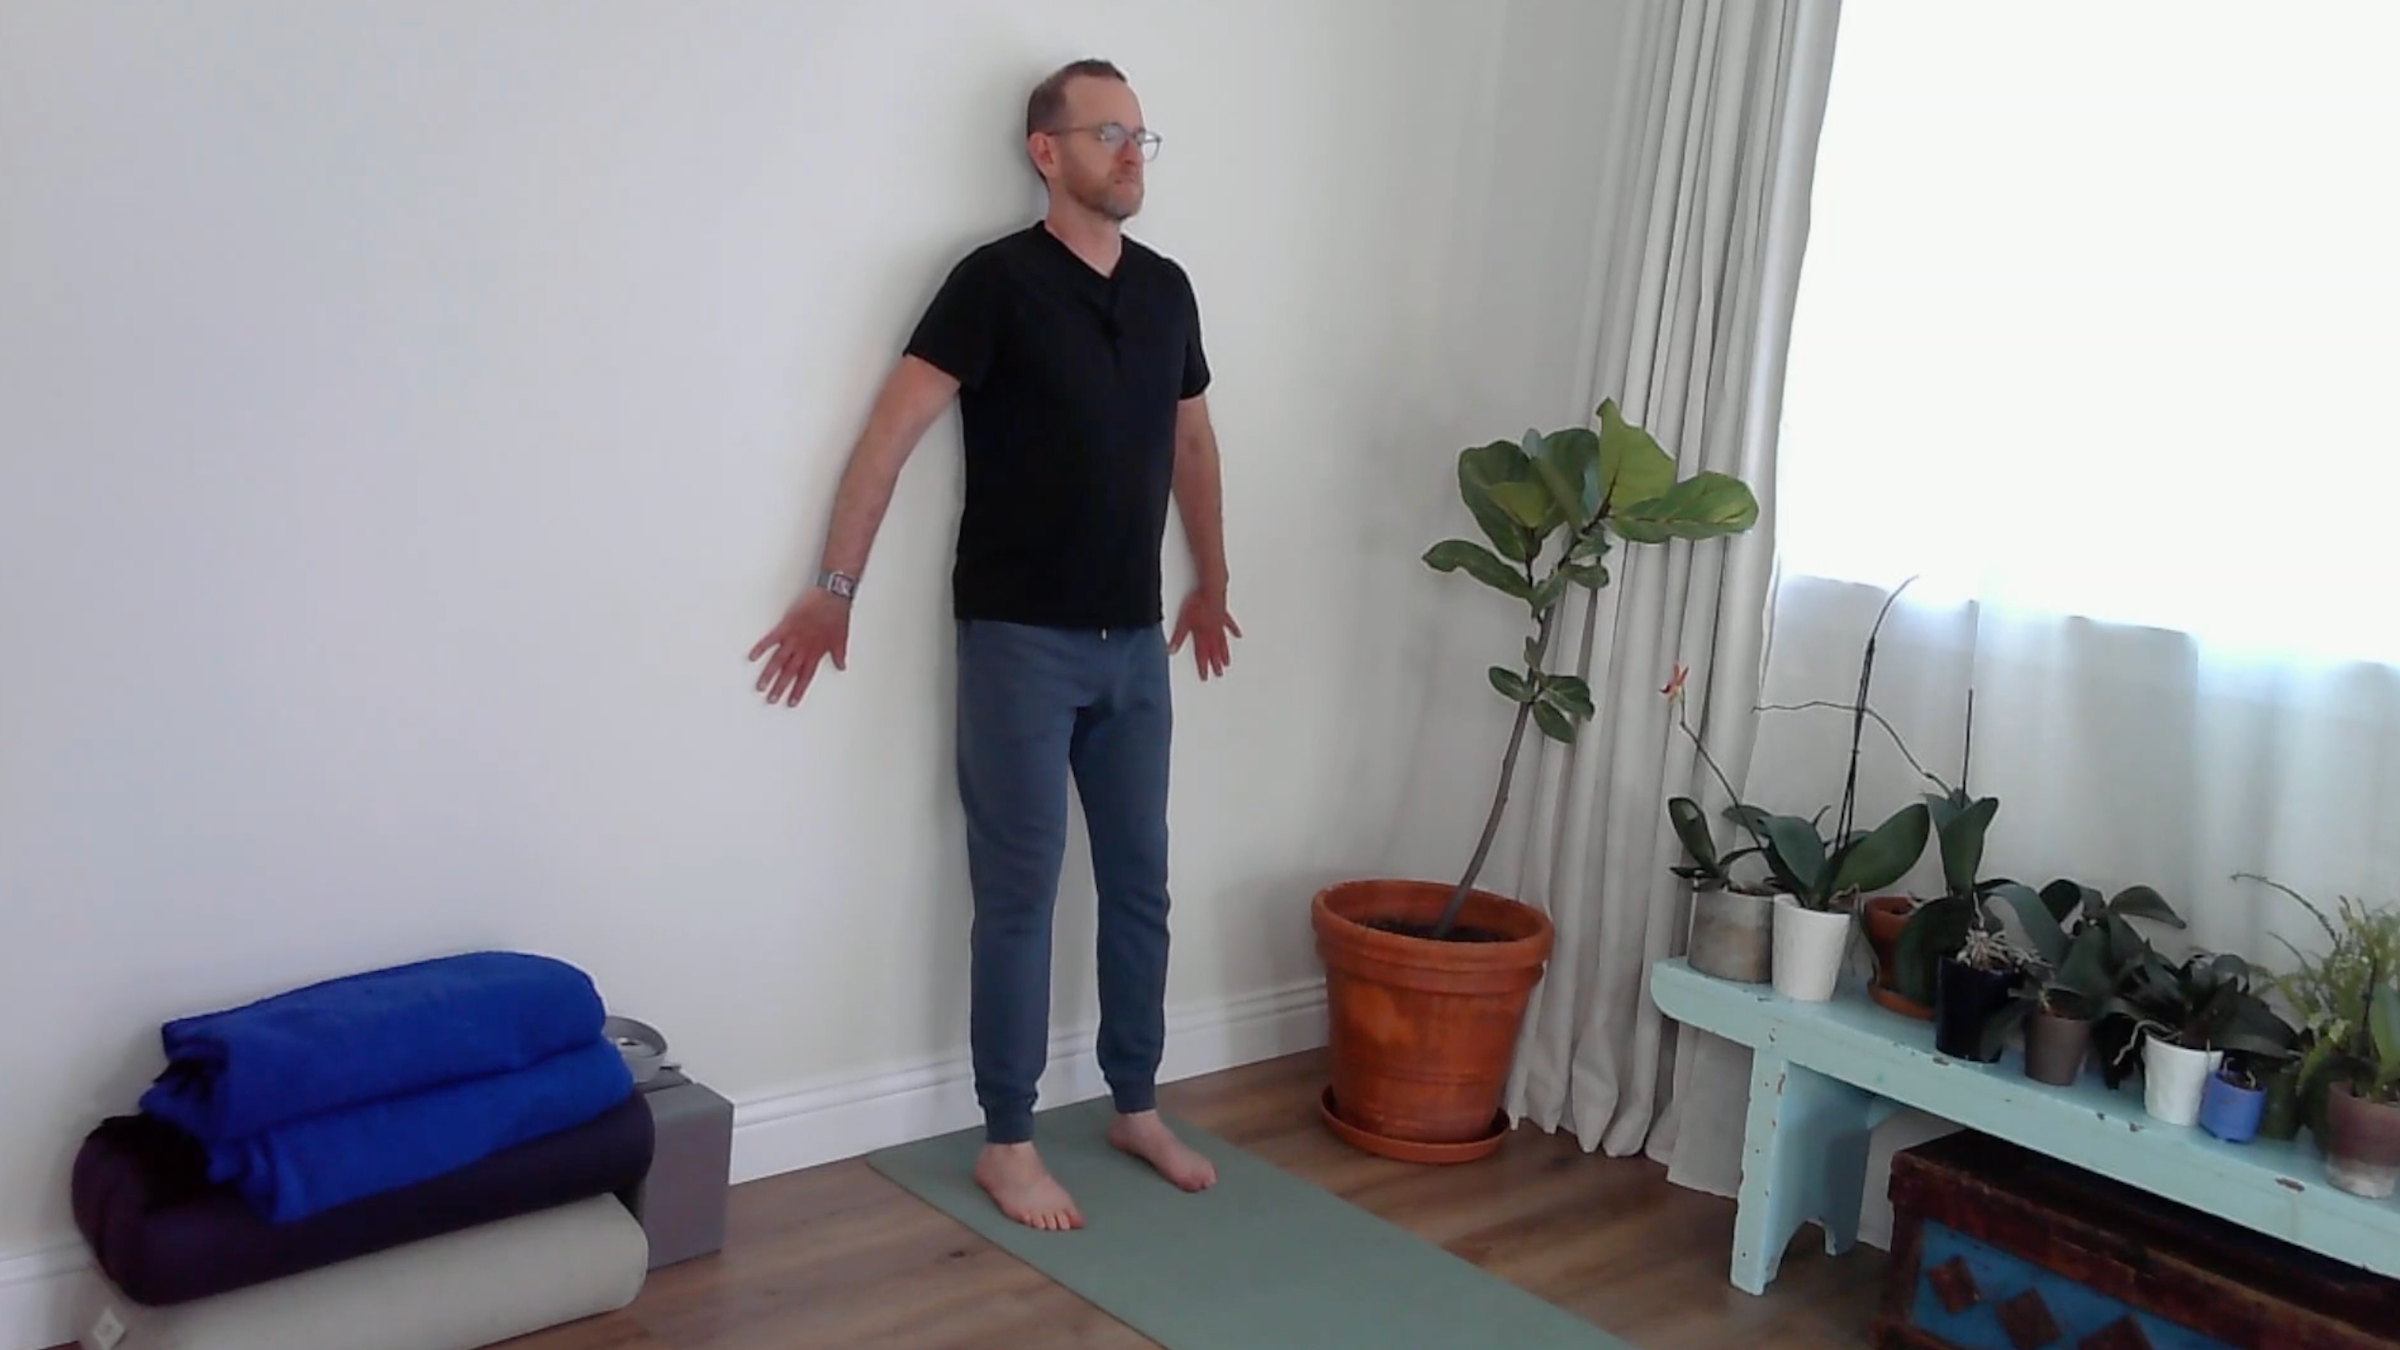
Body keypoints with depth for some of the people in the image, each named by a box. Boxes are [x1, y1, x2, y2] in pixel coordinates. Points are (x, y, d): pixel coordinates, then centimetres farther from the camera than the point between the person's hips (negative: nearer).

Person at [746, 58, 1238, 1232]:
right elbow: (892, 430, -12)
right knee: (1020, 894, 1)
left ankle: (1137, 1109, 28)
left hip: (1135, 644, 6)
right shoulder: (997, 280, -10)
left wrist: (1210, 584, 27)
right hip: (1020, 641, -6)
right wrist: (834, 588, -15)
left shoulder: (1166, 288, 9)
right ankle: (1007, 1143, 13)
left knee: (1140, 882, 13)